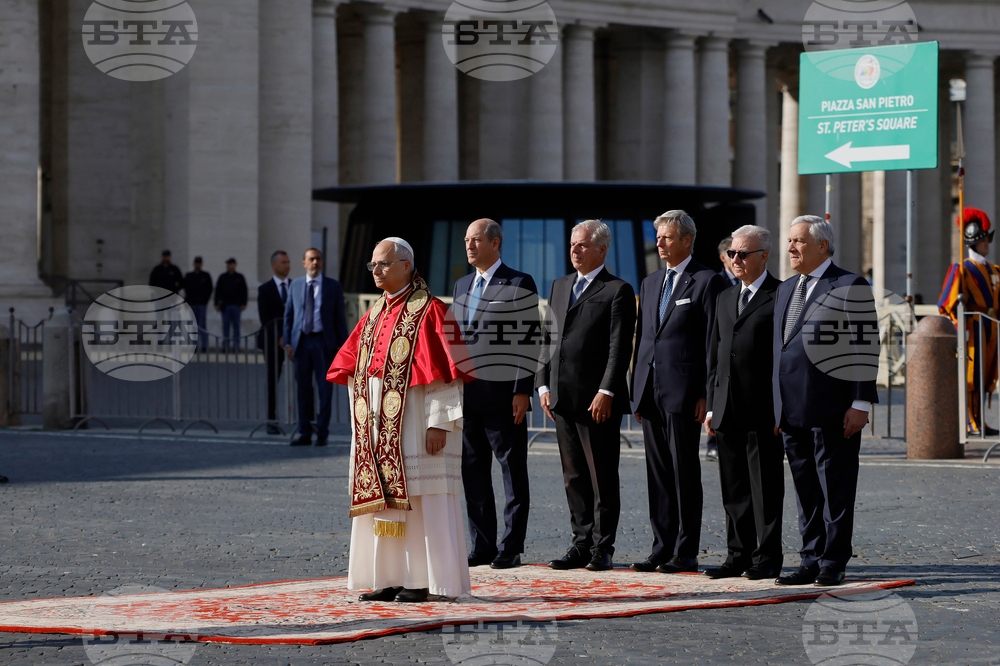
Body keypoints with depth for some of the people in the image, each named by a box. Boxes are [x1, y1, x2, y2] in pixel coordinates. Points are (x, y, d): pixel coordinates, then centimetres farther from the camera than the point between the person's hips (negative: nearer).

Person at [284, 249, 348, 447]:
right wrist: (288, 342, 3)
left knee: (325, 389, -2)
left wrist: (342, 345, -2)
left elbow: (340, 317, 4)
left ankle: (322, 434, 4)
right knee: (303, 389, 4)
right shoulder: (295, 285, 11)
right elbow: (289, 315, 12)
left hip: (323, 342, -2)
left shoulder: (333, 286, 5)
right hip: (301, 341, 2)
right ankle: (304, 434, 9)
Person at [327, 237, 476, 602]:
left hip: (414, 423, -8)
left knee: (421, 499, -6)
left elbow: (444, 371, -13)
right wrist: (362, 420, 13)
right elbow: (357, 371, 20)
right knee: (383, 497, 6)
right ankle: (389, 578, 10)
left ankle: (428, 579, -3)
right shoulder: (374, 316, 16)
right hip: (378, 427, 8)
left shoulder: (430, 312, -7)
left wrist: (439, 422, -19)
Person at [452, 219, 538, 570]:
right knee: (473, 471, 8)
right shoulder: (462, 285, 16)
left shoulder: (519, 284, -3)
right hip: (466, 393, 6)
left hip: (503, 393, -6)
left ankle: (511, 548, 3)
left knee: (513, 471, 0)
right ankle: (482, 546, 14)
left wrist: (522, 391, -15)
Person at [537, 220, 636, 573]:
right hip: (563, 398, 7)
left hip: (598, 401, -7)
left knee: (602, 477, -1)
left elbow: (620, 348, -10)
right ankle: (582, 543, 15)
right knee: (574, 476, 9)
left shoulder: (618, 291, -4)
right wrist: (544, 384, 10)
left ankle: (602, 549, 4)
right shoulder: (559, 286, 17)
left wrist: (606, 392, -17)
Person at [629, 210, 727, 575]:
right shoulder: (650, 284, 18)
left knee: (684, 472, -3)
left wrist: (706, 394, -12)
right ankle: (662, 548, 12)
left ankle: (686, 552, 1)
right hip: (650, 391, 7)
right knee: (658, 473, 8)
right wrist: (636, 391, 14)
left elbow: (714, 342, -7)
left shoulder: (707, 282, -4)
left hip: (684, 391, -7)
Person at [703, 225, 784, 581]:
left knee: (765, 487, -1)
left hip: (764, 411, -7)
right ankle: (738, 556, 15)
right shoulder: (725, 298, 18)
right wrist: (711, 406, 13)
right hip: (728, 412, 7)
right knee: (734, 489, 9)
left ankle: (767, 559, 4)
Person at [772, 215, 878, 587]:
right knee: (806, 491, 9)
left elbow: (866, 347, -8)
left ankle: (833, 565, 4)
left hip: (832, 411, -7)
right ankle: (811, 562, 15)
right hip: (793, 411, 7)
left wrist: (861, 404, -14)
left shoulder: (851, 287, -4)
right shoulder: (786, 290, 18)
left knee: (835, 490, -1)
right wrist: (778, 405, 17)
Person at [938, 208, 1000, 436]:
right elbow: (950, 303, -11)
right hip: (972, 329, -7)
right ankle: (971, 424, -5)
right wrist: (961, 329, -18)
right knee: (970, 375, -6)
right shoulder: (962, 270, -6)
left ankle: (978, 421, 13)